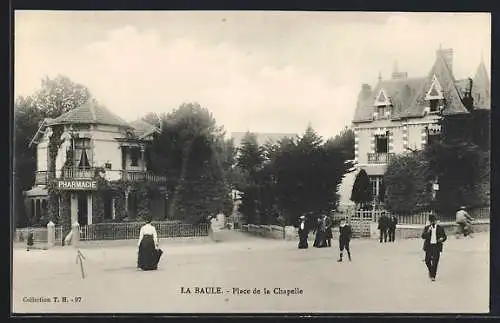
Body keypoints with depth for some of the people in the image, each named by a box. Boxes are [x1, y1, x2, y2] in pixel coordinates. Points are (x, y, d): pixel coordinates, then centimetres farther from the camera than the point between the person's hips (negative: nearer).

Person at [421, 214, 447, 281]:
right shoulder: (427, 228, 7)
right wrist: (428, 231, -17)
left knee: (435, 262, -7)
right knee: (427, 261, 0)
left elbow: (444, 236, 12)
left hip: (437, 246, -1)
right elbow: (423, 236, -3)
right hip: (429, 246, 1)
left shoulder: (440, 228, 6)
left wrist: (442, 238, -11)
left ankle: (433, 276, -1)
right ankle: (430, 270, 30)